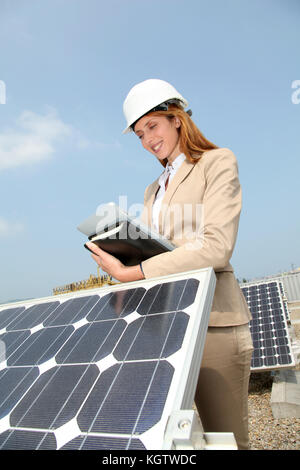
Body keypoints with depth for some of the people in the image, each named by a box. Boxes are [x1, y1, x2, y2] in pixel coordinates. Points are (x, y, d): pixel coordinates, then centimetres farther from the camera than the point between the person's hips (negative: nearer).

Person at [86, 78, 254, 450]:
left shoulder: (218, 162, 0)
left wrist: (129, 273, -18)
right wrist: (121, 258, -4)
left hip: (212, 319, -6)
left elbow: (216, 246, -16)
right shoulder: (153, 189, 21)